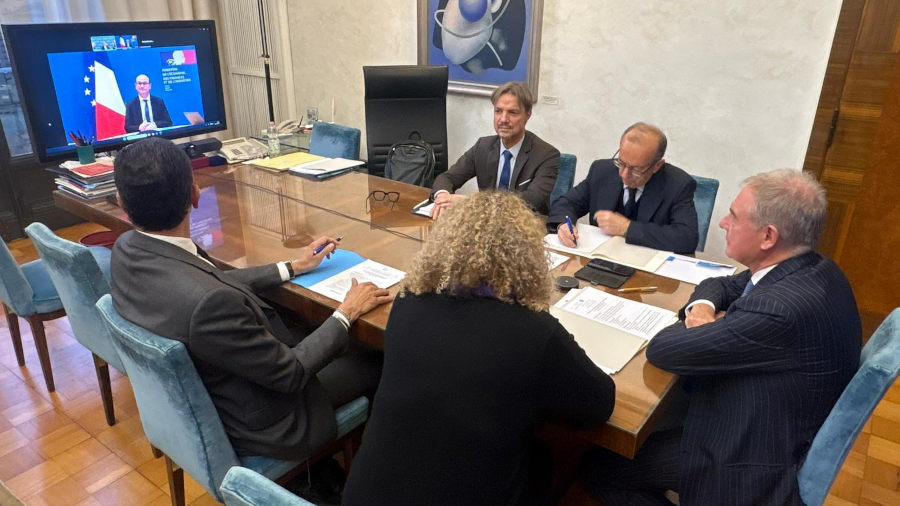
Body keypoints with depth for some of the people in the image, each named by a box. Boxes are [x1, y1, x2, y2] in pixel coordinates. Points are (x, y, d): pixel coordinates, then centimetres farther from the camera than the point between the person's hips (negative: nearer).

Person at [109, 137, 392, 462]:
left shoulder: (126, 249, -13)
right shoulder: (209, 302, -40)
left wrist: (292, 267, 8)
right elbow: (291, 373, -24)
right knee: (378, 363, 9)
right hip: (263, 425, -7)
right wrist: (346, 313, -12)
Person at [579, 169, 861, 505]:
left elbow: (661, 349, -29)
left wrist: (706, 326, -10)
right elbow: (720, 285, 11)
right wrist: (703, 307, -11)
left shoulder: (780, 311, -36)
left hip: (748, 465, -9)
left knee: (596, 467, -5)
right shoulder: (812, 269, -5)